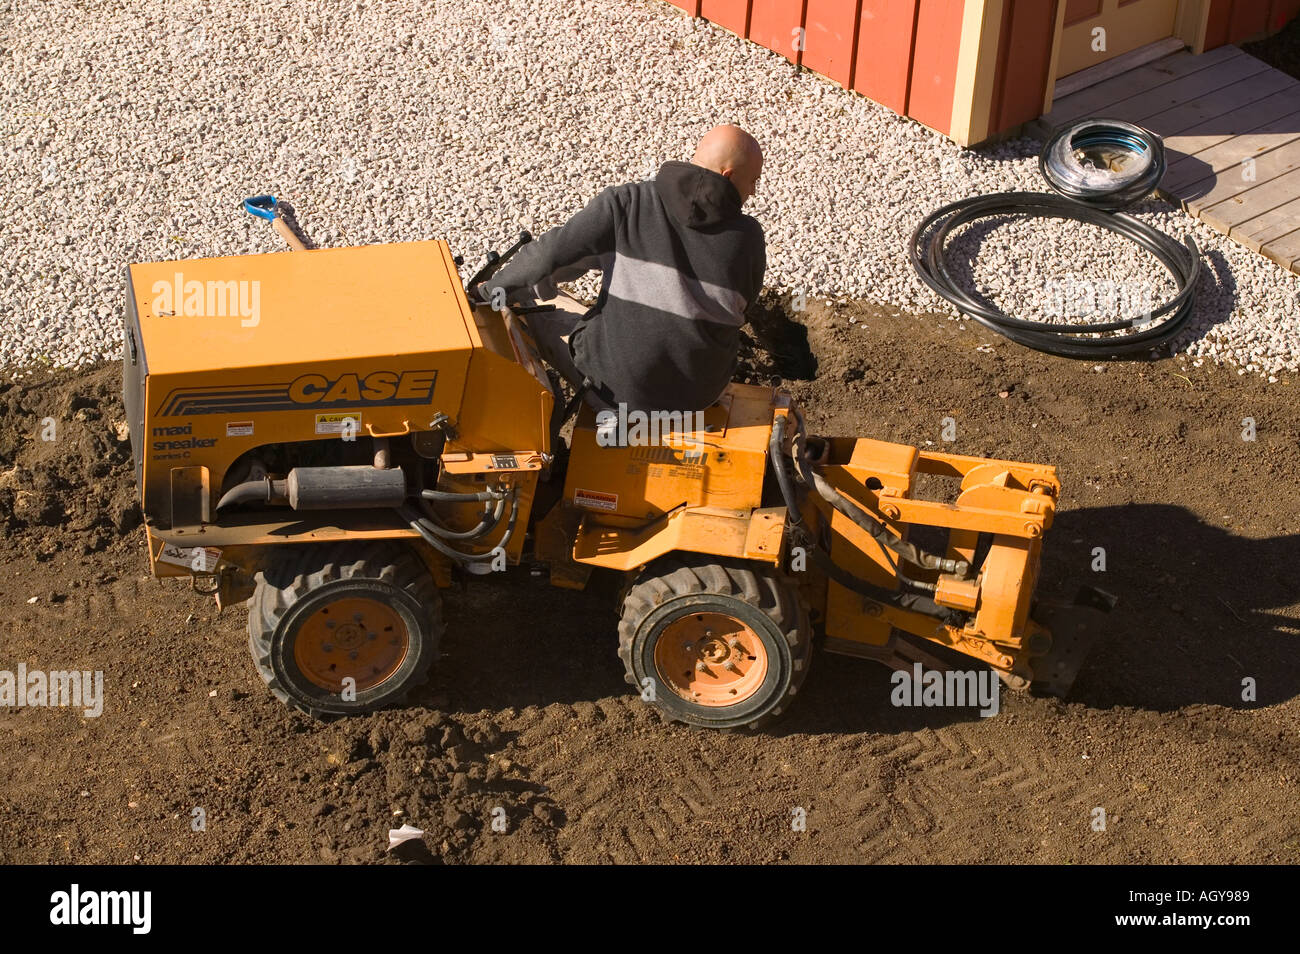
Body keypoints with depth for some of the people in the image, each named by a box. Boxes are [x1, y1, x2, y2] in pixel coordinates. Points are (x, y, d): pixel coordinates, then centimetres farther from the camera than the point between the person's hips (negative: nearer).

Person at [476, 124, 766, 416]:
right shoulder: (747, 238, -10)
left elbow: (550, 255, -13)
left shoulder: (627, 203, -14)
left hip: (614, 383, -2)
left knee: (528, 315, 21)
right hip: (699, 394, 2)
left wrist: (493, 289, 4)